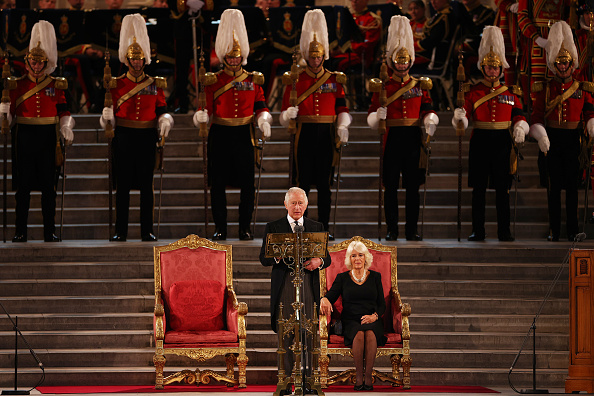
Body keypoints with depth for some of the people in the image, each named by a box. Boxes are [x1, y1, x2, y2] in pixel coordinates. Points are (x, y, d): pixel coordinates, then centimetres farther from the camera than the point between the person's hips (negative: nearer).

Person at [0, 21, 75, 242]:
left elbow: (64, 110, 8)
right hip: (24, 137, -1)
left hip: (47, 138, 1)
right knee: (23, 186, 0)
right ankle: (20, 231, 5)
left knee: (48, 186, 2)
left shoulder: (56, 85, 7)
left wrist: (66, 128, -9)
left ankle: (49, 232, 8)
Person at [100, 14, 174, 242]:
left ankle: (147, 231, 7)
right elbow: (111, 113, 4)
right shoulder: (116, 84, 4)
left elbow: (161, 111, 9)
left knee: (146, 185, 2)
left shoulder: (155, 85, 8)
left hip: (147, 138, 1)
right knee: (123, 186, 0)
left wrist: (165, 122, -12)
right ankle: (121, 231, 5)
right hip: (124, 138, -1)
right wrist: (107, 116, -18)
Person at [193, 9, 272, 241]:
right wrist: (201, 116, -21)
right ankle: (220, 228, 7)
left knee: (247, 184, -1)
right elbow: (208, 108, 1)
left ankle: (245, 228, 7)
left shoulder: (253, 80, 8)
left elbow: (261, 107, 8)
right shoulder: (213, 81, 4)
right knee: (218, 183, 0)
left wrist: (263, 120, -13)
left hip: (244, 135, 1)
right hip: (220, 135, -1)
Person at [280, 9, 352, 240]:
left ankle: (324, 228, 9)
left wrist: (342, 127, -9)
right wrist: (289, 114, -20)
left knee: (324, 184, 4)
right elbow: (285, 113, 3)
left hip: (326, 135, 2)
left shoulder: (334, 80, 8)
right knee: (302, 183, -2)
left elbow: (342, 108, 9)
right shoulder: (295, 80, 4)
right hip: (304, 134, -1)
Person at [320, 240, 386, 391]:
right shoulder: (342, 278, 14)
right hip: (350, 321, 0)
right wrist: (324, 299, -22)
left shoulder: (375, 277, 15)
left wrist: (374, 316, -8)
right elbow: (331, 296, 3)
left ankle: (368, 377, -32)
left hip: (372, 321, 0)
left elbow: (382, 304, 13)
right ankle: (358, 377, -29)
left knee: (370, 333, -36)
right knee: (359, 334, -36)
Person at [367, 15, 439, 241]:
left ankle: (412, 230, 6)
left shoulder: (420, 85, 11)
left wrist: (430, 122, -13)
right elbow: (372, 116, 4)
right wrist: (377, 116, -18)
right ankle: (392, 229, 5)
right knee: (391, 186, -1)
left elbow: (428, 110, 8)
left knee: (413, 186, 1)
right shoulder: (383, 87, 6)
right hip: (392, 138, -1)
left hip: (413, 138, 1)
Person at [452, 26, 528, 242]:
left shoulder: (510, 92, 9)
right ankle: (478, 231, 7)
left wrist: (520, 128, -13)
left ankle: (504, 231, 6)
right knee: (478, 188, 1)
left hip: (502, 142, 1)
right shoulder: (472, 91, 4)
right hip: (480, 141, -1)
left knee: (502, 188, 1)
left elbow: (519, 115, 8)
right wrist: (459, 116, -29)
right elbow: (463, 113, -5)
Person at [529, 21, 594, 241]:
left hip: (573, 140, 0)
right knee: (554, 185, 2)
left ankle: (572, 230, 5)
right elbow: (537, 115, 1)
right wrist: (540, 135, -16)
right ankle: (554, 230, 6)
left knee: (572, 185, 1)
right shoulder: (544, 89, 5)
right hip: (552, 139, 0)